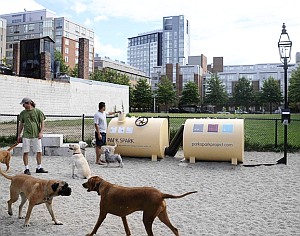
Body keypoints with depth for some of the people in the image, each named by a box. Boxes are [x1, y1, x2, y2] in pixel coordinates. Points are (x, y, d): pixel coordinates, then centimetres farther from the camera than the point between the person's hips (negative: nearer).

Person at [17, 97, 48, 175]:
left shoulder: (38, 111, 1)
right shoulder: (23, 113, 9)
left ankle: (39, 168, 16)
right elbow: (21, 124, 15)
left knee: (39, 152, 3)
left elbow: (42, 123, 2)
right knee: (25, 152, 0)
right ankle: (26, 169, 9)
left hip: (36, 135, -1)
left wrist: (41, 132, -8)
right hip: (26, 135, 1)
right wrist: (19, 135, 13)